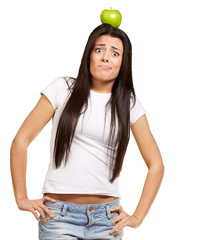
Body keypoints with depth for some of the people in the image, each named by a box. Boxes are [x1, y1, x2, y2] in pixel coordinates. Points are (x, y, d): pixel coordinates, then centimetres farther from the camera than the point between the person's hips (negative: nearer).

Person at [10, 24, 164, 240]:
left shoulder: (128, 103, 5)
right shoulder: (62, 89, 2)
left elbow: (156, 165, 9)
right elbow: (21, 141, 2)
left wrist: (137, 217, 3)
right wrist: (22, 198, 0)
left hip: (106, 219, 2)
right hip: (59, 214, -1)